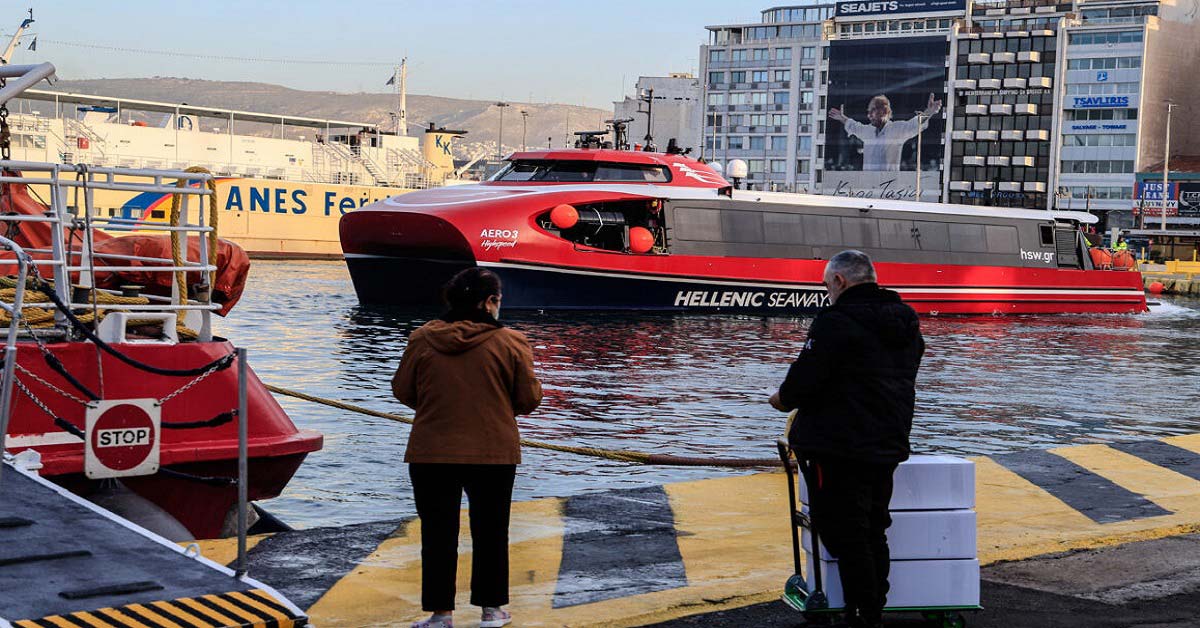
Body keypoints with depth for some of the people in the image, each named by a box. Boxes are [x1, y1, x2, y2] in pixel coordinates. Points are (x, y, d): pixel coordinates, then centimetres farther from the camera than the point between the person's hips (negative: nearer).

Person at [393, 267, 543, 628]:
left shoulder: (422, 339, -2)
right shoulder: (510, 342, -7)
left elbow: (403, 391, 5)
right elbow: (529, 400, -4)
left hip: (431, 453, 1)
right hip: (493, 453, 0)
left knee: (438, 534, 9)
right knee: (490, 532, 14)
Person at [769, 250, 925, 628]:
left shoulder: (836, 321, -15)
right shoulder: (906, 323, 12)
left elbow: (805, 381, -19)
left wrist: (784, 398, 3)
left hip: (839, 450, -8)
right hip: (888, 448, 9)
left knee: (846, 539, -2)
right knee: (873, 534, 16)